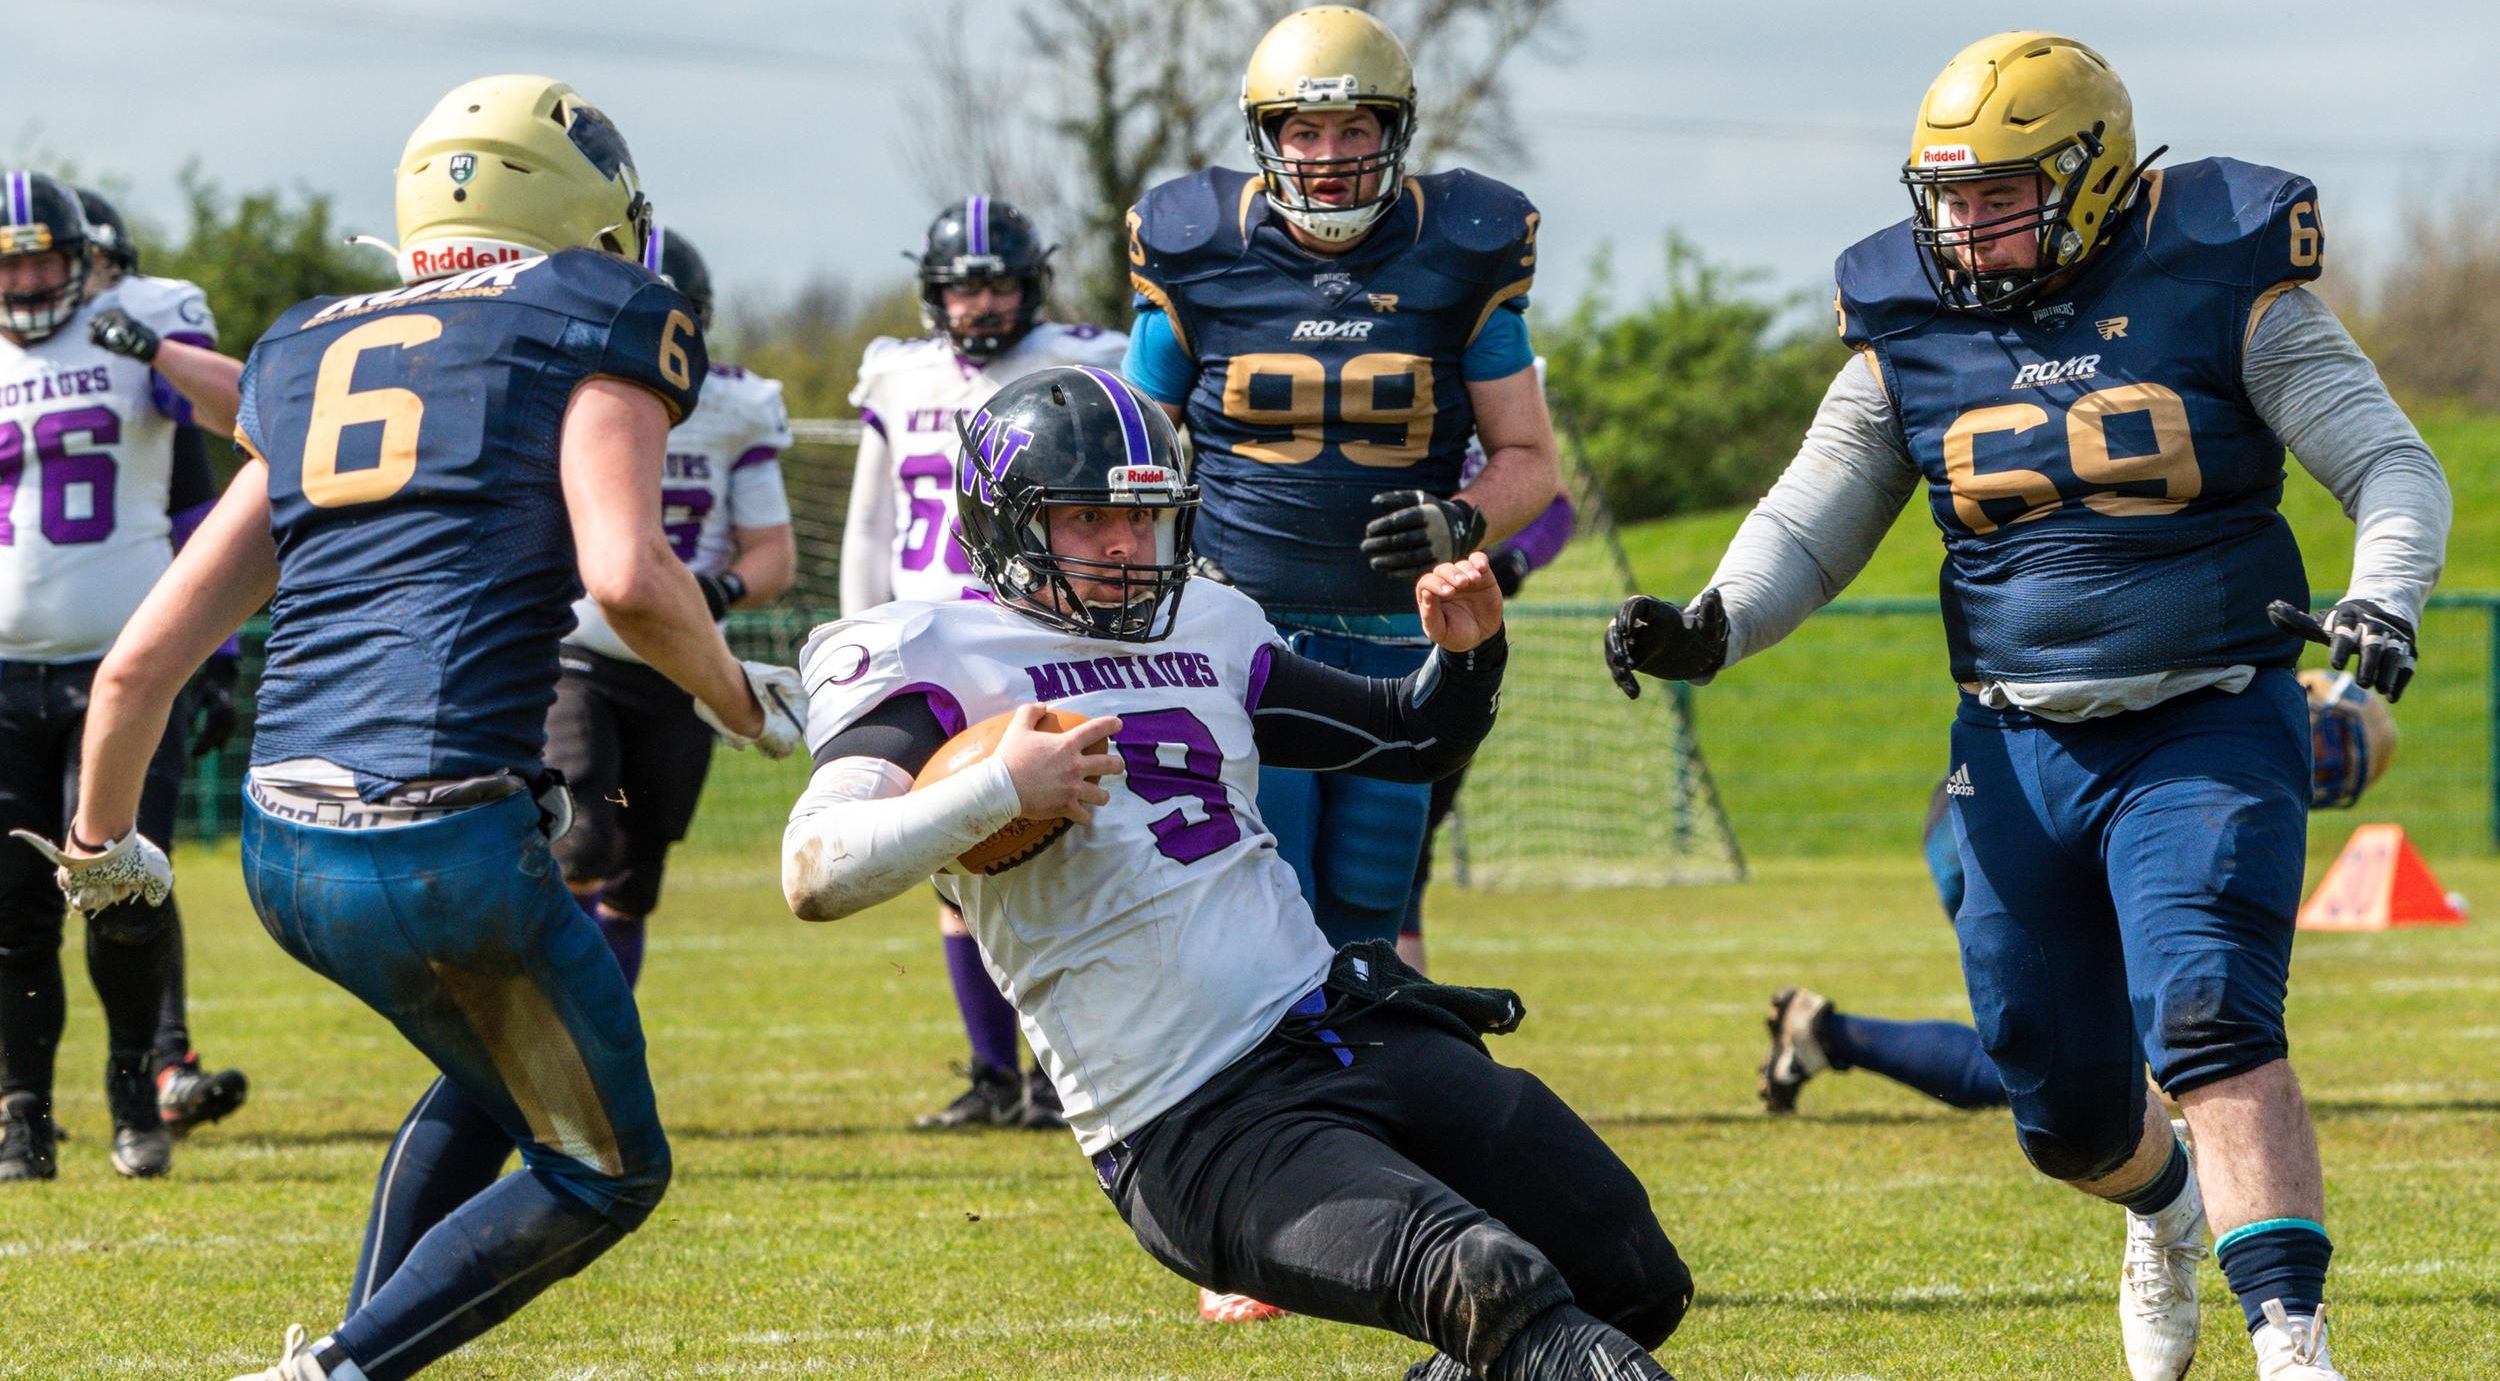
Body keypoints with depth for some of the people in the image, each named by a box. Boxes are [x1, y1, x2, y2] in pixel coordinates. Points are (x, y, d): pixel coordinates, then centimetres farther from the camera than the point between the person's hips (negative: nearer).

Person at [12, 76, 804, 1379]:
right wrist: (737, 698, 3)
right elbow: (627, 576, -16)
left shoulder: (315, 366, 20)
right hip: (446, 845, -7)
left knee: (496, 1085, 32)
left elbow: (142, 661, 19)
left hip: (281, 848, 7)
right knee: (600, 1174, 13)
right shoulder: (586, 339, 3)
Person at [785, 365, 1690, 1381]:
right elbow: (816, 872, -16)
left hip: (1351, 1025, 8)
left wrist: (1466, 654, 9)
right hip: (1193, 1132, -7)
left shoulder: (1206, 631, 18)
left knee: (1638, 1287, 3)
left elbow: (1413, 741, 30)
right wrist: (999, 792, -26)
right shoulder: (936, 660, -2)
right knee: (1494, 1285, -29)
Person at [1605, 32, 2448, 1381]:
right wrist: (1708, 627, -10)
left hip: (2207, 735, -4)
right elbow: (1806, 529, 10)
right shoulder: (1911, 333, 3)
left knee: (2208, 1023, -26)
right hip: (2019, 751, 4)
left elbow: (2392, 466, -5)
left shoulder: (2218, 290, -6)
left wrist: (2384, 597, -25)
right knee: (2066, 1113, 10)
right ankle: (2167, 1209, 45)